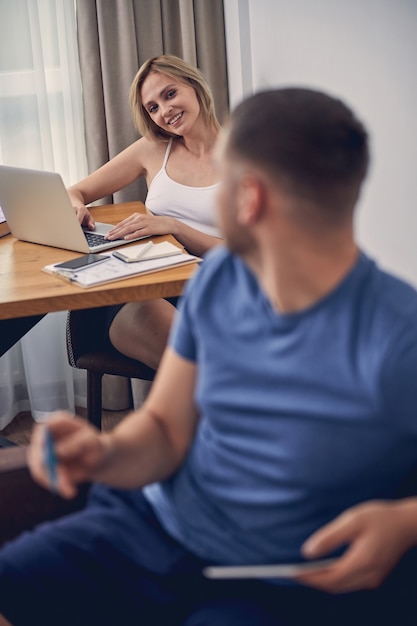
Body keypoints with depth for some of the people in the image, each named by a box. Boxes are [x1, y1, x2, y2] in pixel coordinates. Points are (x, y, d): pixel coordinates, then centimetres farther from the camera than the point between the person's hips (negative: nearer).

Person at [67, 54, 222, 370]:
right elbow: (75, 192, 21)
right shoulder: (153, 149, 16)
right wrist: (73, 205, -4)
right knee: (141, 314, -36)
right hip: (140, 294, 3)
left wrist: (173, 226, -14)